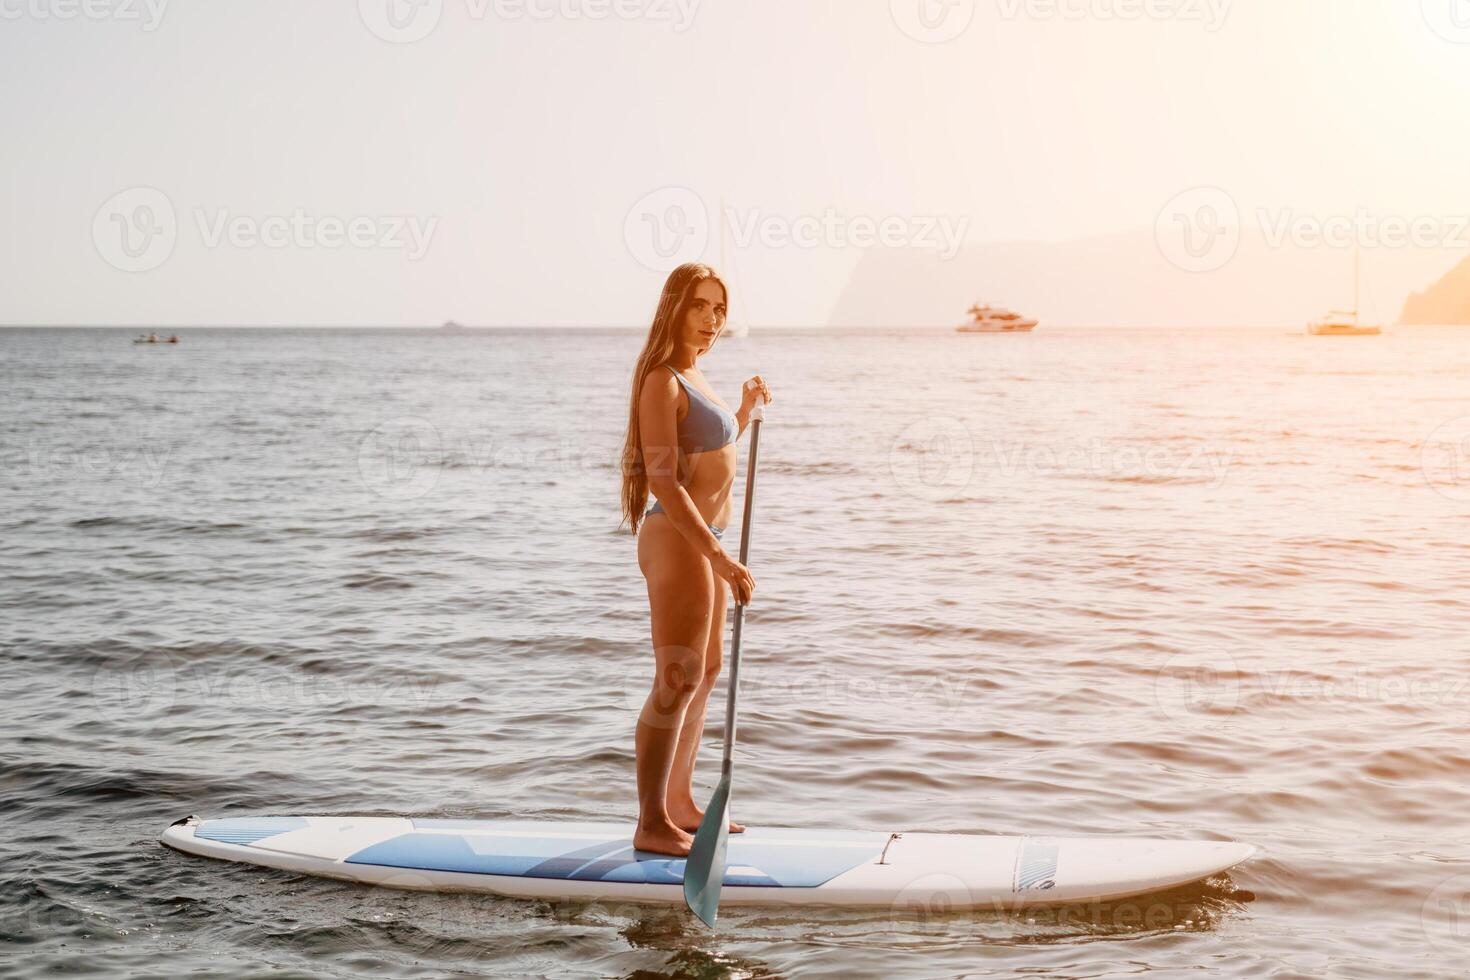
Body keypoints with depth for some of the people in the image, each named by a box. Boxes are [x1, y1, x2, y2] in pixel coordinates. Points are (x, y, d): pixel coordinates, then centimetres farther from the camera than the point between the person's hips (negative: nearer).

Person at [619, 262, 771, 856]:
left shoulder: (693, 377, 13)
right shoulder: (661, 381, -16)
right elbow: (664, 480, -25)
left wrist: (746, 411, 15)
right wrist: (721, 558, -29)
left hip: (705, 540, 10)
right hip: (678, 540, -10)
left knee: (706, 672, 17)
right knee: (677, 680, -10)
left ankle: (681, 805, 28)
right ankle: (652, 825, -5)